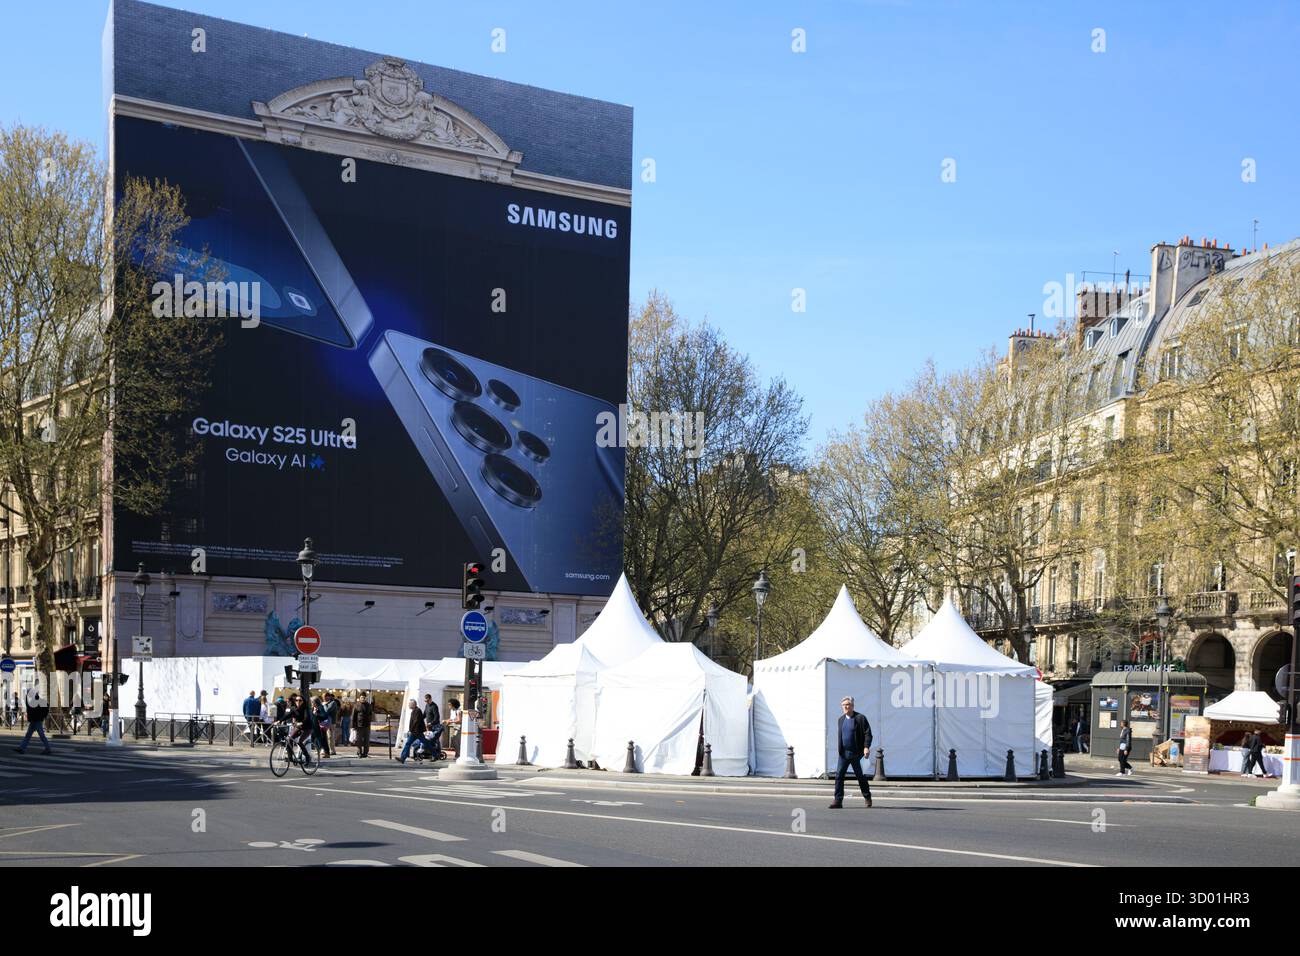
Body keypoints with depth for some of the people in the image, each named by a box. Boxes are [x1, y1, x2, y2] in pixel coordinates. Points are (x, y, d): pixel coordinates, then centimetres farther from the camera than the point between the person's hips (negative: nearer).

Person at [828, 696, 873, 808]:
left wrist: (866, 747, -22)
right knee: (839, 776, -5)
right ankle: (838, 801, -4)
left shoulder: (860, 718, -7)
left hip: (856, 754, -5)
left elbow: (867, 733, -10)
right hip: (844, 753, 5)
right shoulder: (841, 719, 12)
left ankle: (867, 797, 27)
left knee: (860, 776, 8)